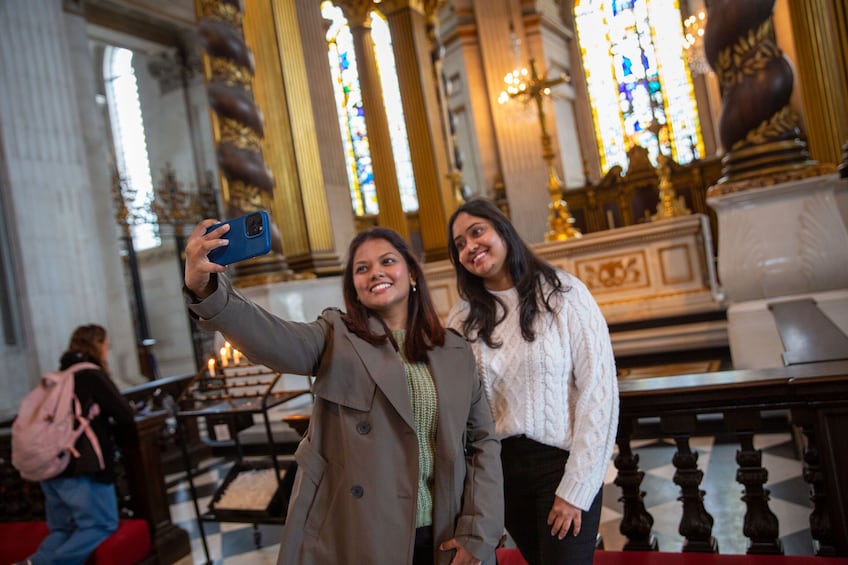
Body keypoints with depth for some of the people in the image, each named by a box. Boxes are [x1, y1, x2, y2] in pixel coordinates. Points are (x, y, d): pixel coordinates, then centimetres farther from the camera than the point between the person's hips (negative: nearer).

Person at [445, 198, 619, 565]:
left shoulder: (564, 293, -10)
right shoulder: (462, 318, 0)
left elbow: (598, 391, -12)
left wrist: (575, 488, -13)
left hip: (562, 462, -3)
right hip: (502, 466, 4)